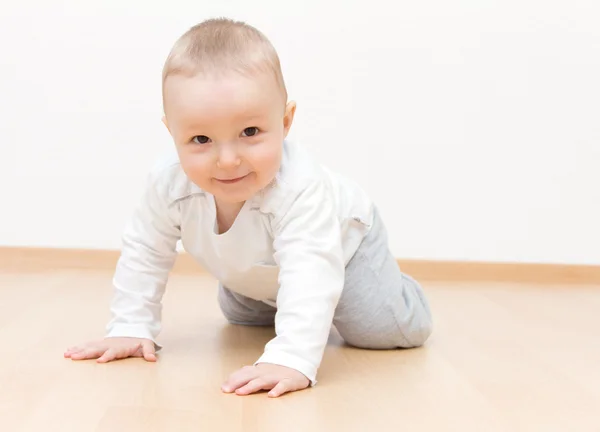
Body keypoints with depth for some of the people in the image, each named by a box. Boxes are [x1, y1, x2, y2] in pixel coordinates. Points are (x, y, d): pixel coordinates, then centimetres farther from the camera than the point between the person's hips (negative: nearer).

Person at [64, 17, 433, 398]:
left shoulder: (300, 188, -51)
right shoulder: (168, 184, -35)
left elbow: (310, 274, -58)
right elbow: (143, 253, -20)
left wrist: (292, 359, -69)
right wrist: (130, 329, -22)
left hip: (343, 240, -5)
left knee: (392, 330, -12)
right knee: (240, 314, 28)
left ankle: (392, 286, 21)